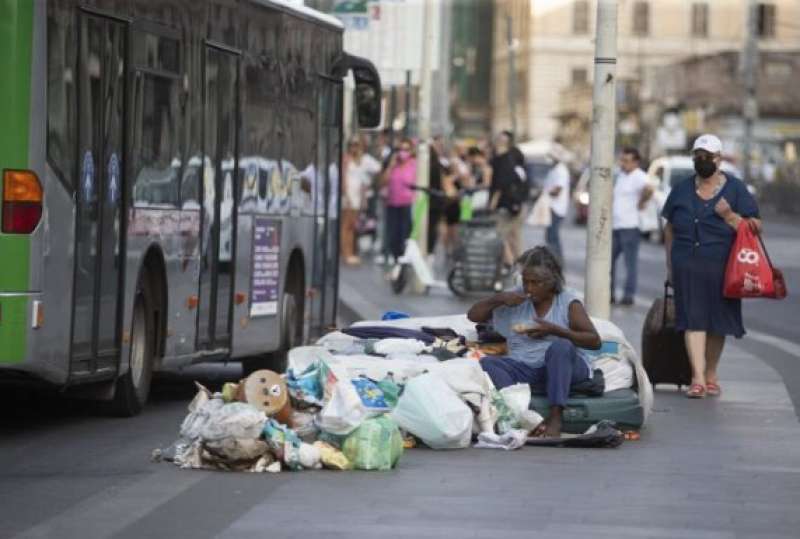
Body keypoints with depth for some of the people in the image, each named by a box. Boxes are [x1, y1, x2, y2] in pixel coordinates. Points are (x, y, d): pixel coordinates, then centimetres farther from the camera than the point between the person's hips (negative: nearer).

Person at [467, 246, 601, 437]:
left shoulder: (568, 303, 3)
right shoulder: (517, 299, 13)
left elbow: (594, 341, -6)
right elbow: (473, 315, 16)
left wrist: (554, 330, -16)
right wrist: (498, 299, -2)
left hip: (564, 368, -3)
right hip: (525, 370, 3)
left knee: (559, 346, -37)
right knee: (487, 363, -24)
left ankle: (555, 417, -41)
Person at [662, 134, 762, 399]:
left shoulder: (735, 189, 3)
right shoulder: (682, 189, 11)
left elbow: (752, 228, 0)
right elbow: (670, 229, 16)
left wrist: (730, 216, -17)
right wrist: (670, 265, 12)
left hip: (721, 267, -1)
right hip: (687, 266, 1)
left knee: (717, 321, 7)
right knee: (693, 320, -9)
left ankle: (711, 375, 22)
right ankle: (698, 378, -14)